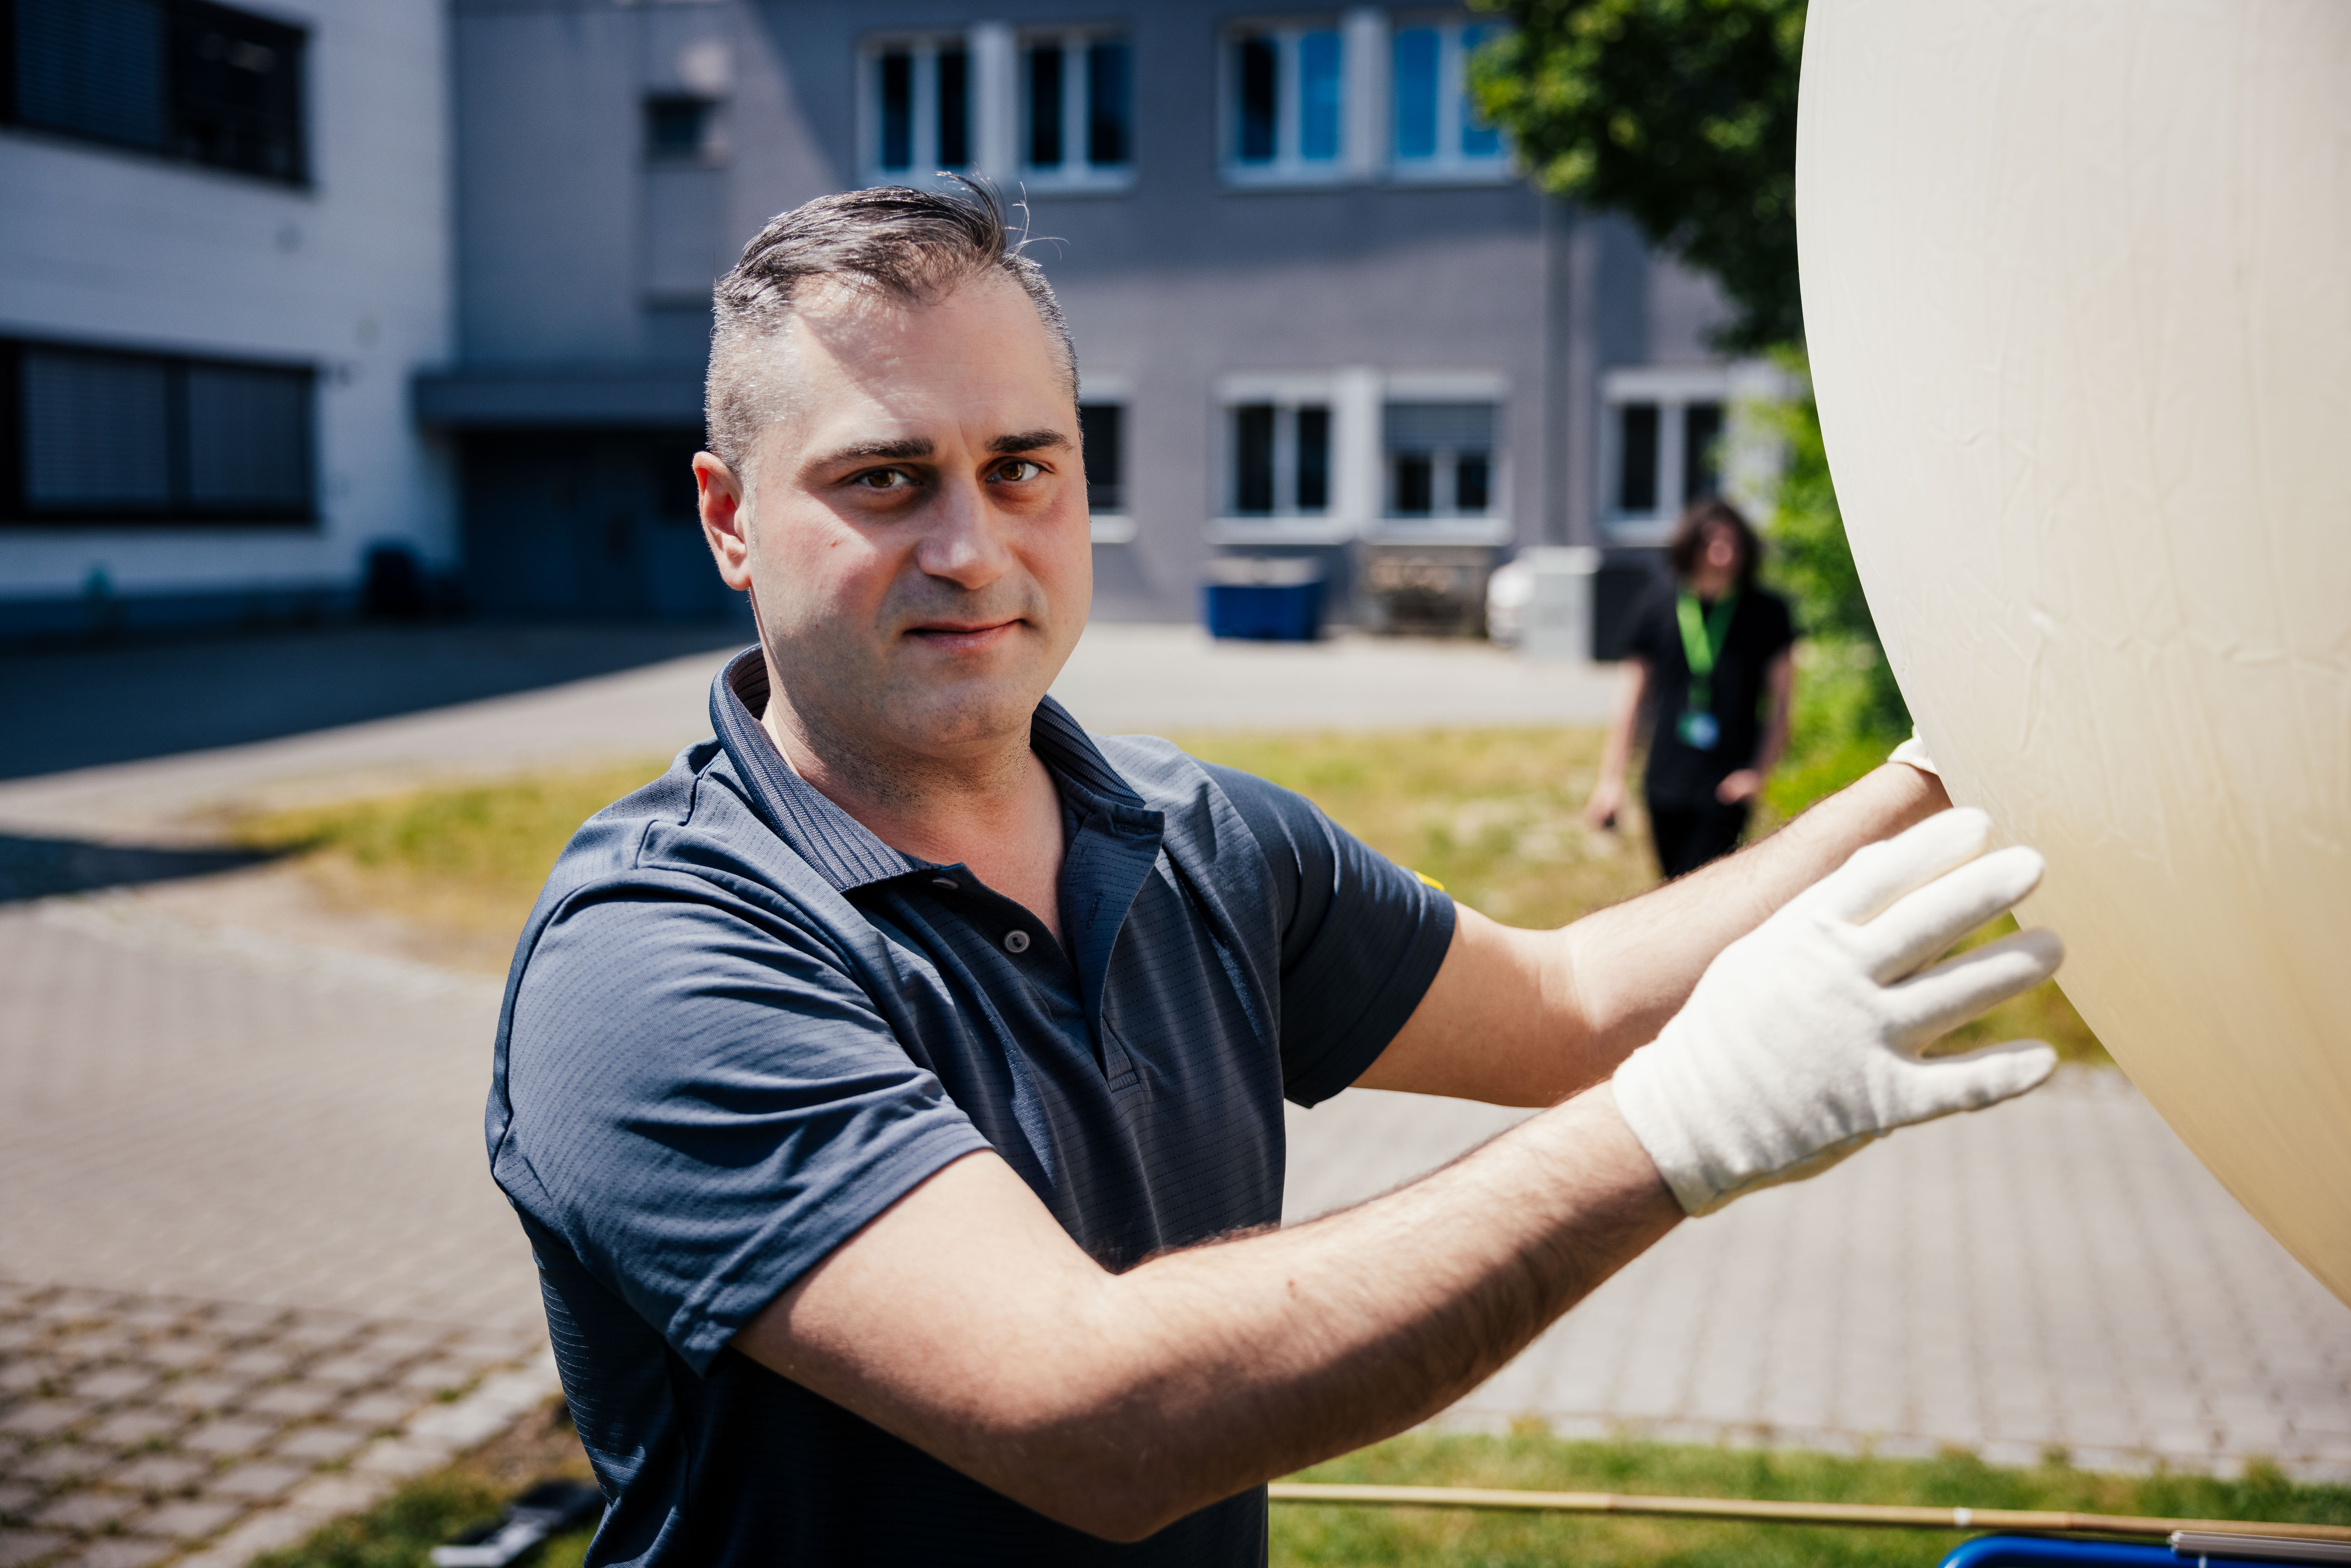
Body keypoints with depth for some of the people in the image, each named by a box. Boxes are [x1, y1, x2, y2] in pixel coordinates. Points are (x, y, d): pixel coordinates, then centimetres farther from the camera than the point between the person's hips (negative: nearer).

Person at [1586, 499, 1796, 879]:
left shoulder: (1766, 613, -2)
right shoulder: (1658, 608, 3)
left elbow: (1782, 701, 4)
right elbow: (1634, 695, 11)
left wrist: (1759, 772, -5)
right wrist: (1611, 779, 10)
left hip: (1727, 789, -3)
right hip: (1665, 786, 3)